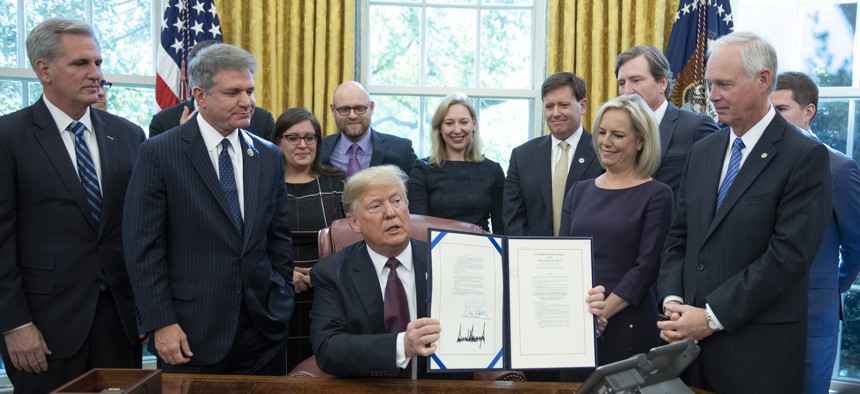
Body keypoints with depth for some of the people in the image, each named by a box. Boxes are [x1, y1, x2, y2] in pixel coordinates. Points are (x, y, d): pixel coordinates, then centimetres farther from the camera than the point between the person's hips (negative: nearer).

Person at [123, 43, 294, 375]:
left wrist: (282, 304, 7)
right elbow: (142, 246, -7)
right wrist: (161, 323, -11)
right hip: (191, 334, -4)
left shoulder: (270, 157, 7)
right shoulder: (158, 154, -6)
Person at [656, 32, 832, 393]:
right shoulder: (702, 152, 11)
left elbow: (788, 254, -15)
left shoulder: (805, 156, -8)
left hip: (758, 349, -5)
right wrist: (672, 301, -4)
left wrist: (712, 316, -16)